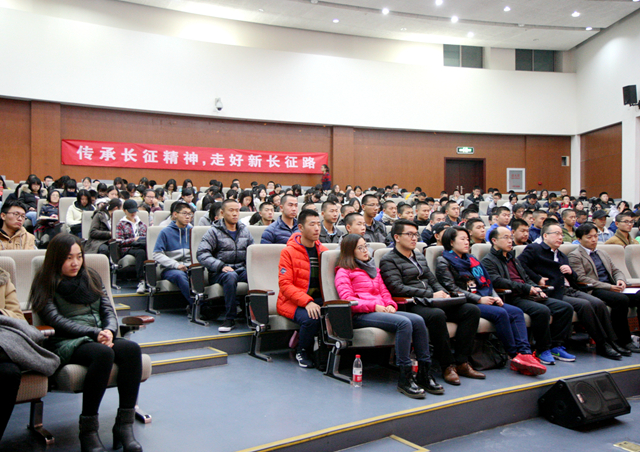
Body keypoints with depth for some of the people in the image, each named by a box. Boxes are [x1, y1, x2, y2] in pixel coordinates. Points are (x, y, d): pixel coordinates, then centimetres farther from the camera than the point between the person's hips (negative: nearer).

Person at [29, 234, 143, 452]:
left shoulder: (91, 277, 20)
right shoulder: (46, 284, 6)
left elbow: (108, 310, 15)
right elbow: (55, 320, -7)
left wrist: (108, 331, -9)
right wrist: (94, 333, -18)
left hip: (100, 338, 5)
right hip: (67, 343, -4)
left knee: (132, 348, -29)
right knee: (103, 353, -37)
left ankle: (124, 426, -27)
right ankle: (88, 430, -27)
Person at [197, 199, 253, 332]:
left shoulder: (244, 230, 18)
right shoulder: (214, 231, 3)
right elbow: (202, 254, -8)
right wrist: (221, 266, -20)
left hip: (241, 270, 3)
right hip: (219, 273, -3)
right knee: (231, 276, -39)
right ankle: (230, 319, -29)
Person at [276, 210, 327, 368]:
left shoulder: (323, 251, 12)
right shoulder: (289, 252, -4)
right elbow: (285, 284, -11)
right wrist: (307, 302, -24)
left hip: (318, 299, 4)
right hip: (293, 301, -4)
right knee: (311, 318, -34)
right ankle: (302, 352, -2)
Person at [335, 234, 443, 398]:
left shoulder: (373, 269, 31)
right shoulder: (343, 272, 7)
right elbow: (347, 299, -6)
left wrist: (390, 305, 3)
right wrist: (374, 306, -16)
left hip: (381, 310, 7)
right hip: (360, 315, -7)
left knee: (418, 320, -20)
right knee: (404, 322, -31)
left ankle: (425, 374, -18)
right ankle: (405, 378, -29)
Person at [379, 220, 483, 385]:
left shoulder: (420, 257, 24)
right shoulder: (388, 260, -2)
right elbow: (398, 288, -14)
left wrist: (443, 294, 2)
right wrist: (431, 295, -15)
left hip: (432, 302, 8)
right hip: (411, 306, -8)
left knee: (472, 310, -9)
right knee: (437, 315, -38)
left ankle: (461, 362, -10)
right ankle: (447, 365, -22)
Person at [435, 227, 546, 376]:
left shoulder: (471, 259, 23)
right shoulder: (443, 261, 0)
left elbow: (485, 281, 22)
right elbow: (452, 289, -10)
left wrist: (495, 296, 2)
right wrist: (479, 299, -14)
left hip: (484, 299, 8)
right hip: (465, 303, -7)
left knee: (517, 312, -13)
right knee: (500, 313, -27)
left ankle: (524, 353, -25)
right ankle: (515, 356, -18)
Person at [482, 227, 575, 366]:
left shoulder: (513, 258, 28)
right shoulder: (488, 260, -1)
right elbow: (497, 281, -17)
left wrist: (537, 289, 6)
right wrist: (526, 288, -17)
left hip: (529, 295, 9)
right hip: (512, 299, -9)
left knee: (566, 307, -3)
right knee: (542, 310, -32)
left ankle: (555, 346, 1)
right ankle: (542, 350, -17)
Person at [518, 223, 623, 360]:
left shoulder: (562, 255, 28)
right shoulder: (534, 249, 4)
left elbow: (575, 279, 30)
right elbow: (520, 263, -14)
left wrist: (570, 271, 6)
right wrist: (537, 279, -16)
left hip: (571, 290, 8)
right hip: (555, 294, -7)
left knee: (599, 304, -16)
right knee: (584, 305, -27)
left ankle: (611, 342, -11)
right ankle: (602, 345, -17)